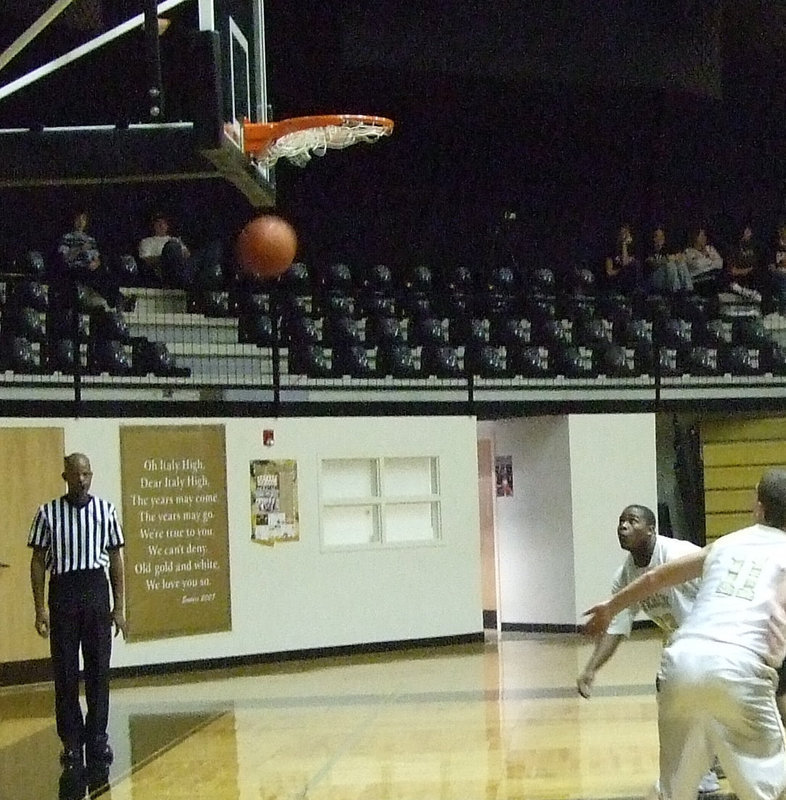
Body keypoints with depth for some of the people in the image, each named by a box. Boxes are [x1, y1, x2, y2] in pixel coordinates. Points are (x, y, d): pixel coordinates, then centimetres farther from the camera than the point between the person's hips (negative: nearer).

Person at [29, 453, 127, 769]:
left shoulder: (105, 511, 4)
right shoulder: (48, 513, 1)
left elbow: (116, 560, 8)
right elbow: (38, 561, 4)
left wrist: (119, 607, 4)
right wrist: (40, 608, -2)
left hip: (96, 591, 1)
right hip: (63, 592, -1)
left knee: (99, 669, 4)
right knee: (65, 671, 2)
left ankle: (97, 738, 13)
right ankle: (71, 741, 10)